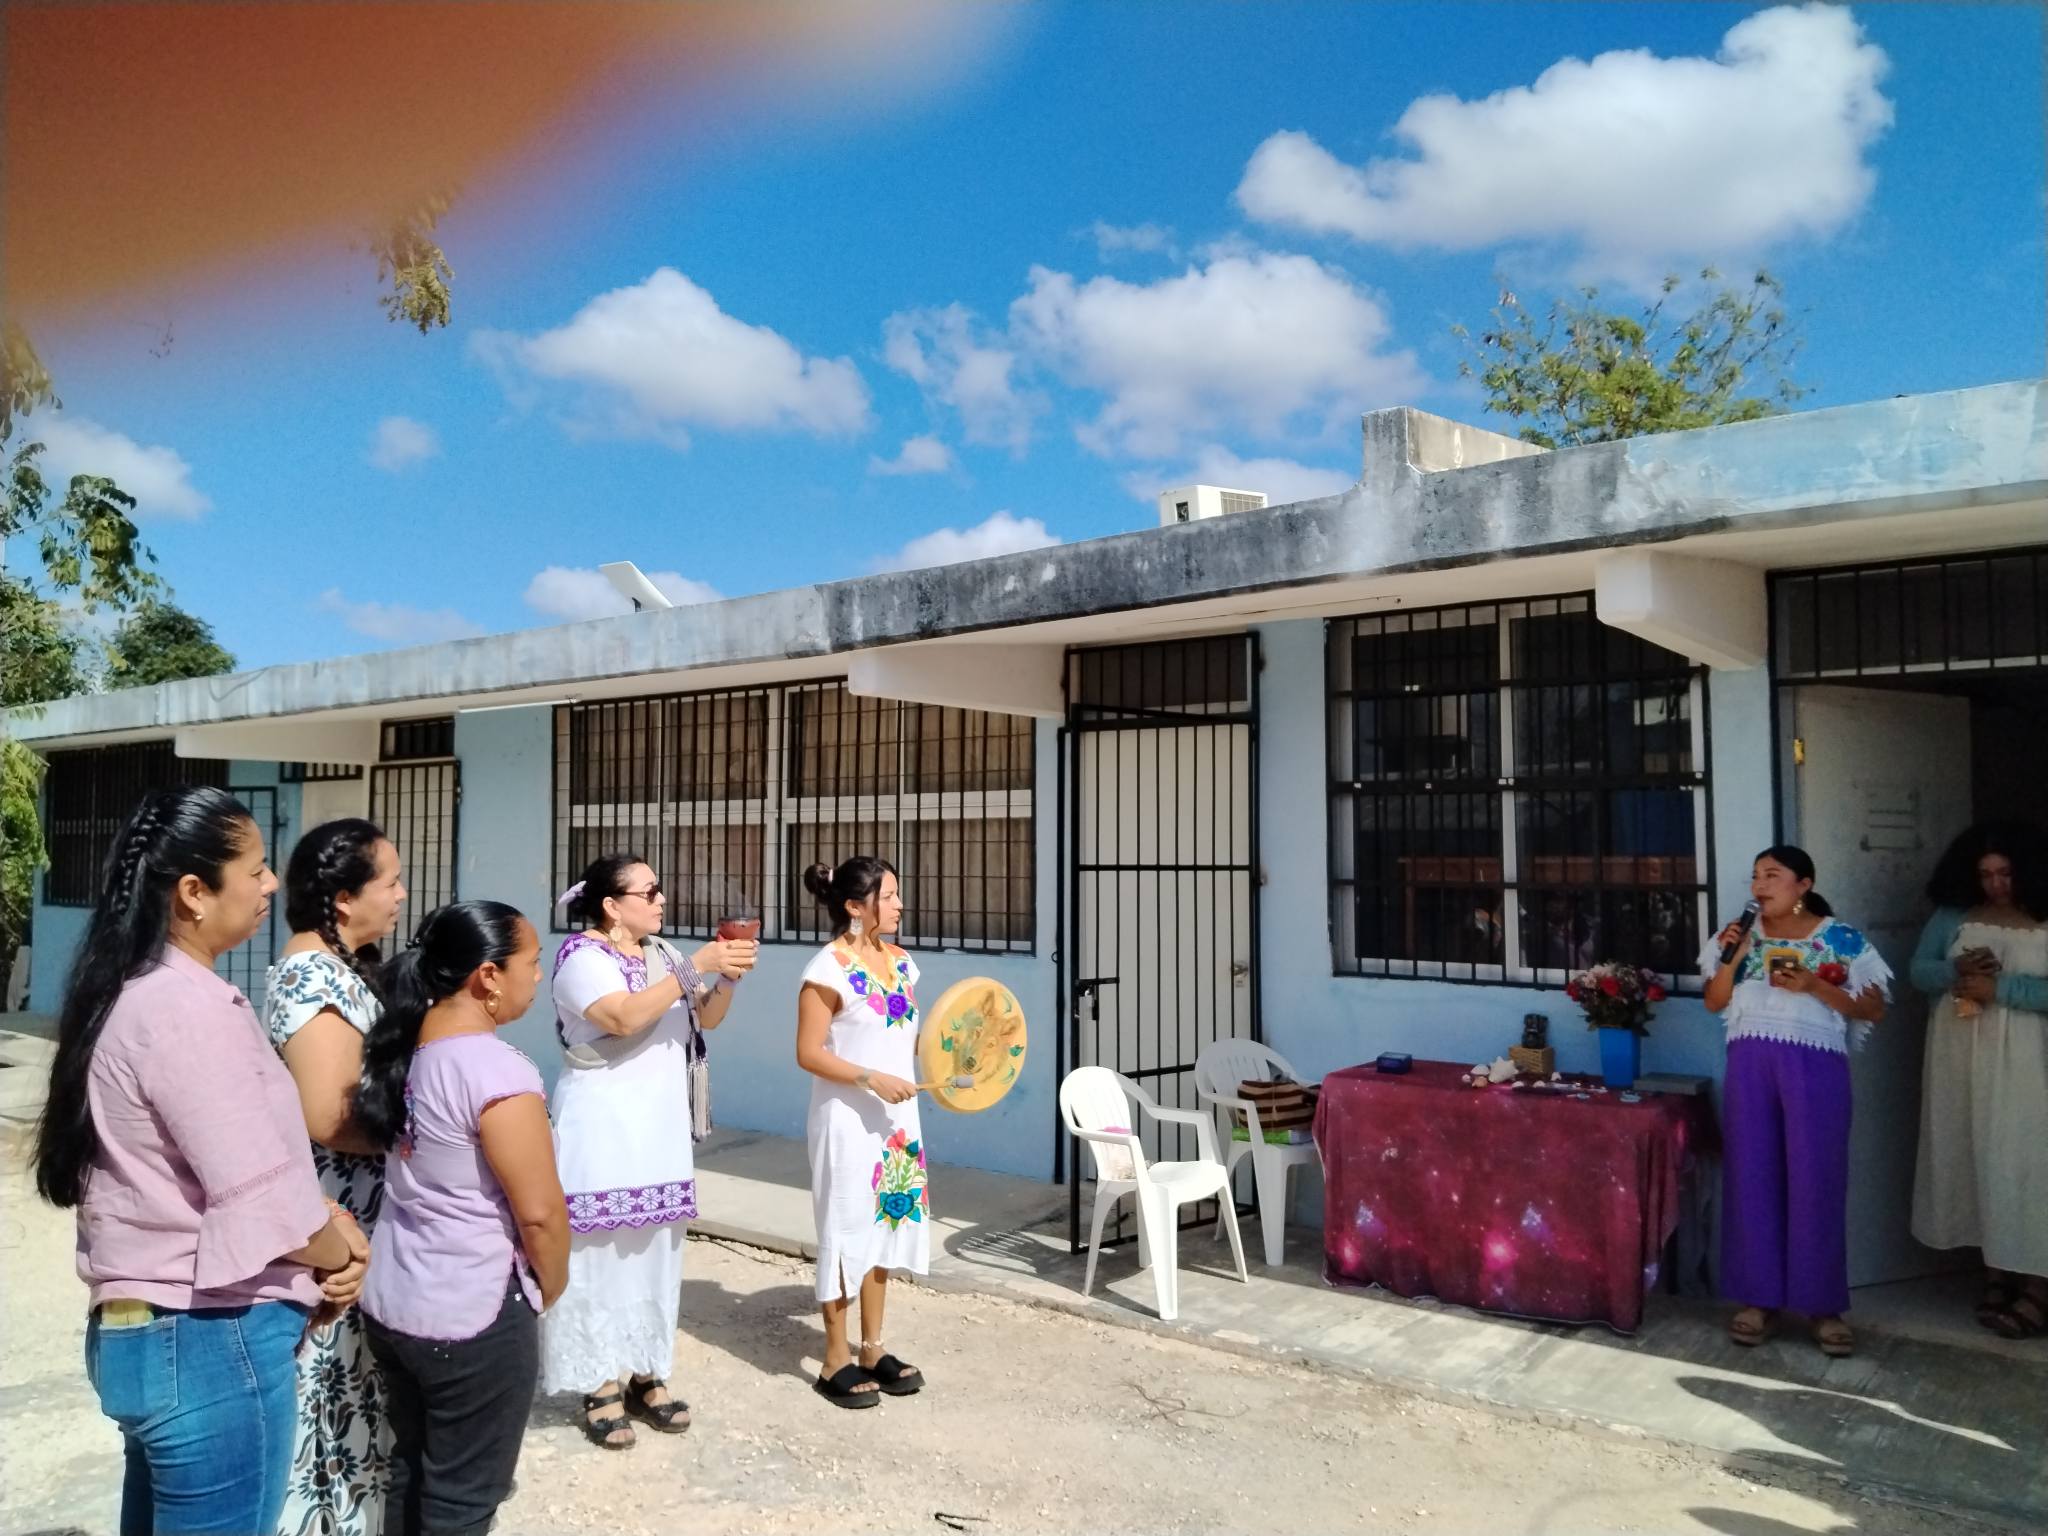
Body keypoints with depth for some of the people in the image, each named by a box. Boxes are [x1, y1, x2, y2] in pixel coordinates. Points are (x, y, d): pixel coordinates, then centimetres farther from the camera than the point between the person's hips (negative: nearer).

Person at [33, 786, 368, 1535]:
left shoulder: (136, 991, 8)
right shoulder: (189, 1008, -22)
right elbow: (261, 1200, -23)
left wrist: (332, 1218, 1)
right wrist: (343, 1254, -5)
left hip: (141, 1329, 10)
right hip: (211, 1341, -10)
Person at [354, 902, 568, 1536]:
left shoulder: (407, 1049, 1)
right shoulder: (496, 1069, -24)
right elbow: (540, 1213, -21)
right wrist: (551, 1287, -2)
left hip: (392, 1302, 8)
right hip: (474, 1318, -8)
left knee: (411, 1470, 22)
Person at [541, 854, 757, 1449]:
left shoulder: (659, 953, 9)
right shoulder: (582, 956, -13)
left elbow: (707, 1017, 12)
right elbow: (624, 1018, -28)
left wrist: (729, 974, -7)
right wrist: (695, 967, -28)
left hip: (661, 1127, 7)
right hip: (604, 1129, -7)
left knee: (655, 1250, 11)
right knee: (602, 1254, -1)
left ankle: (645, 1373, 22)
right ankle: (601, 1386, 10)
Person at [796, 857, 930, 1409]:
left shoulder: (900, 962, 6)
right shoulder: (829, 968, -16)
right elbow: (809, 1053, -16)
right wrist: (871, 1079, -24)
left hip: (896, 1118, 7)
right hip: (849, 1121, -7)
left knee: (885, 1226, 14)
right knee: (848, 1231, 2)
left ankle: (872, 1350, 28)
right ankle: (836, 1361, 17)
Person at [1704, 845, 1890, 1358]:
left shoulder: (1842, 940, -1)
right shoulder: (1742, 935, 9)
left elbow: (1873, 1009, -1)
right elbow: (1715, 1002, 10)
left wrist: (1815, 986, -15)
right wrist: (1732, 956, -5)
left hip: (1814, 1066, -3)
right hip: (1749, 1064, 3)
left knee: (1814, 1180, -1)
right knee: (1751, 1176, 4)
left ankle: (1823, 1304, 12)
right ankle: (1759, 1297, 14)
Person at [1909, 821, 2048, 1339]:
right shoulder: (1952, 916, 6)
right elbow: (1918, 970, 4)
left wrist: (1998, 988, -19)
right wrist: (1956, 972, -14)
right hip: (1960, 1057, 4)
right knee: (1975, 1158, 7)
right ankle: (1996, 1269, 18)